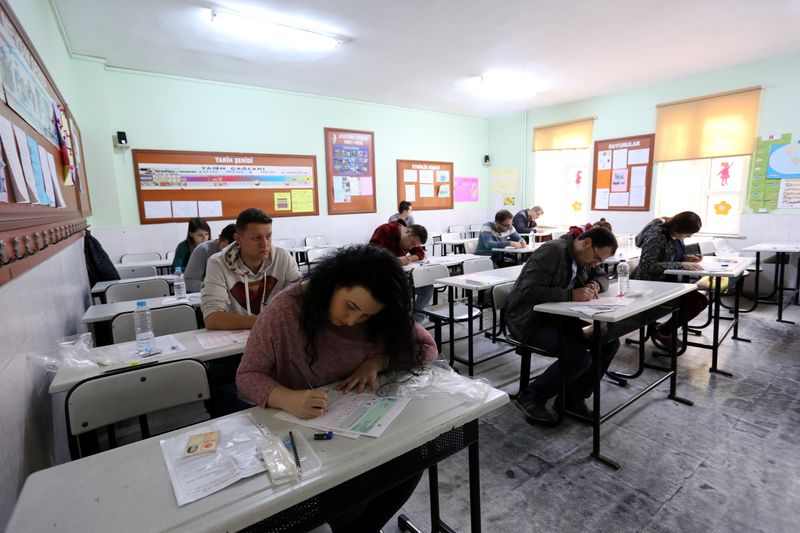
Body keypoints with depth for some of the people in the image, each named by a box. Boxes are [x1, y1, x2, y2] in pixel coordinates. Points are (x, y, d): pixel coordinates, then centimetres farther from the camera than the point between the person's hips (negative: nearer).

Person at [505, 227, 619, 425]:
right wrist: (571, 295, -31)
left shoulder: (585, 257, 7)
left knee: (610, 341, -3)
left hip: (559, 317, 9)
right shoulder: (552, 252, -20)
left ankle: (573, 397, 10)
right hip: (530, 320, -9)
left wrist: (595, 285, -2)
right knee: (579, 357, -25)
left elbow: (602, 276, 23)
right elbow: (529, 291, -29)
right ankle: (531, 398, -3)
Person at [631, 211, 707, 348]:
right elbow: (648, 265, -29)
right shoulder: (656, 235, -23)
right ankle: (662, 332, 7)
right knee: (693, 302, -16)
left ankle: (665, 331, 15)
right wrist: (681, 264, -30)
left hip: (667, 279, 9)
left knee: (701, 300, -2)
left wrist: (687, 258, -3)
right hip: (651, 283, -9)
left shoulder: (675, 233, 3)